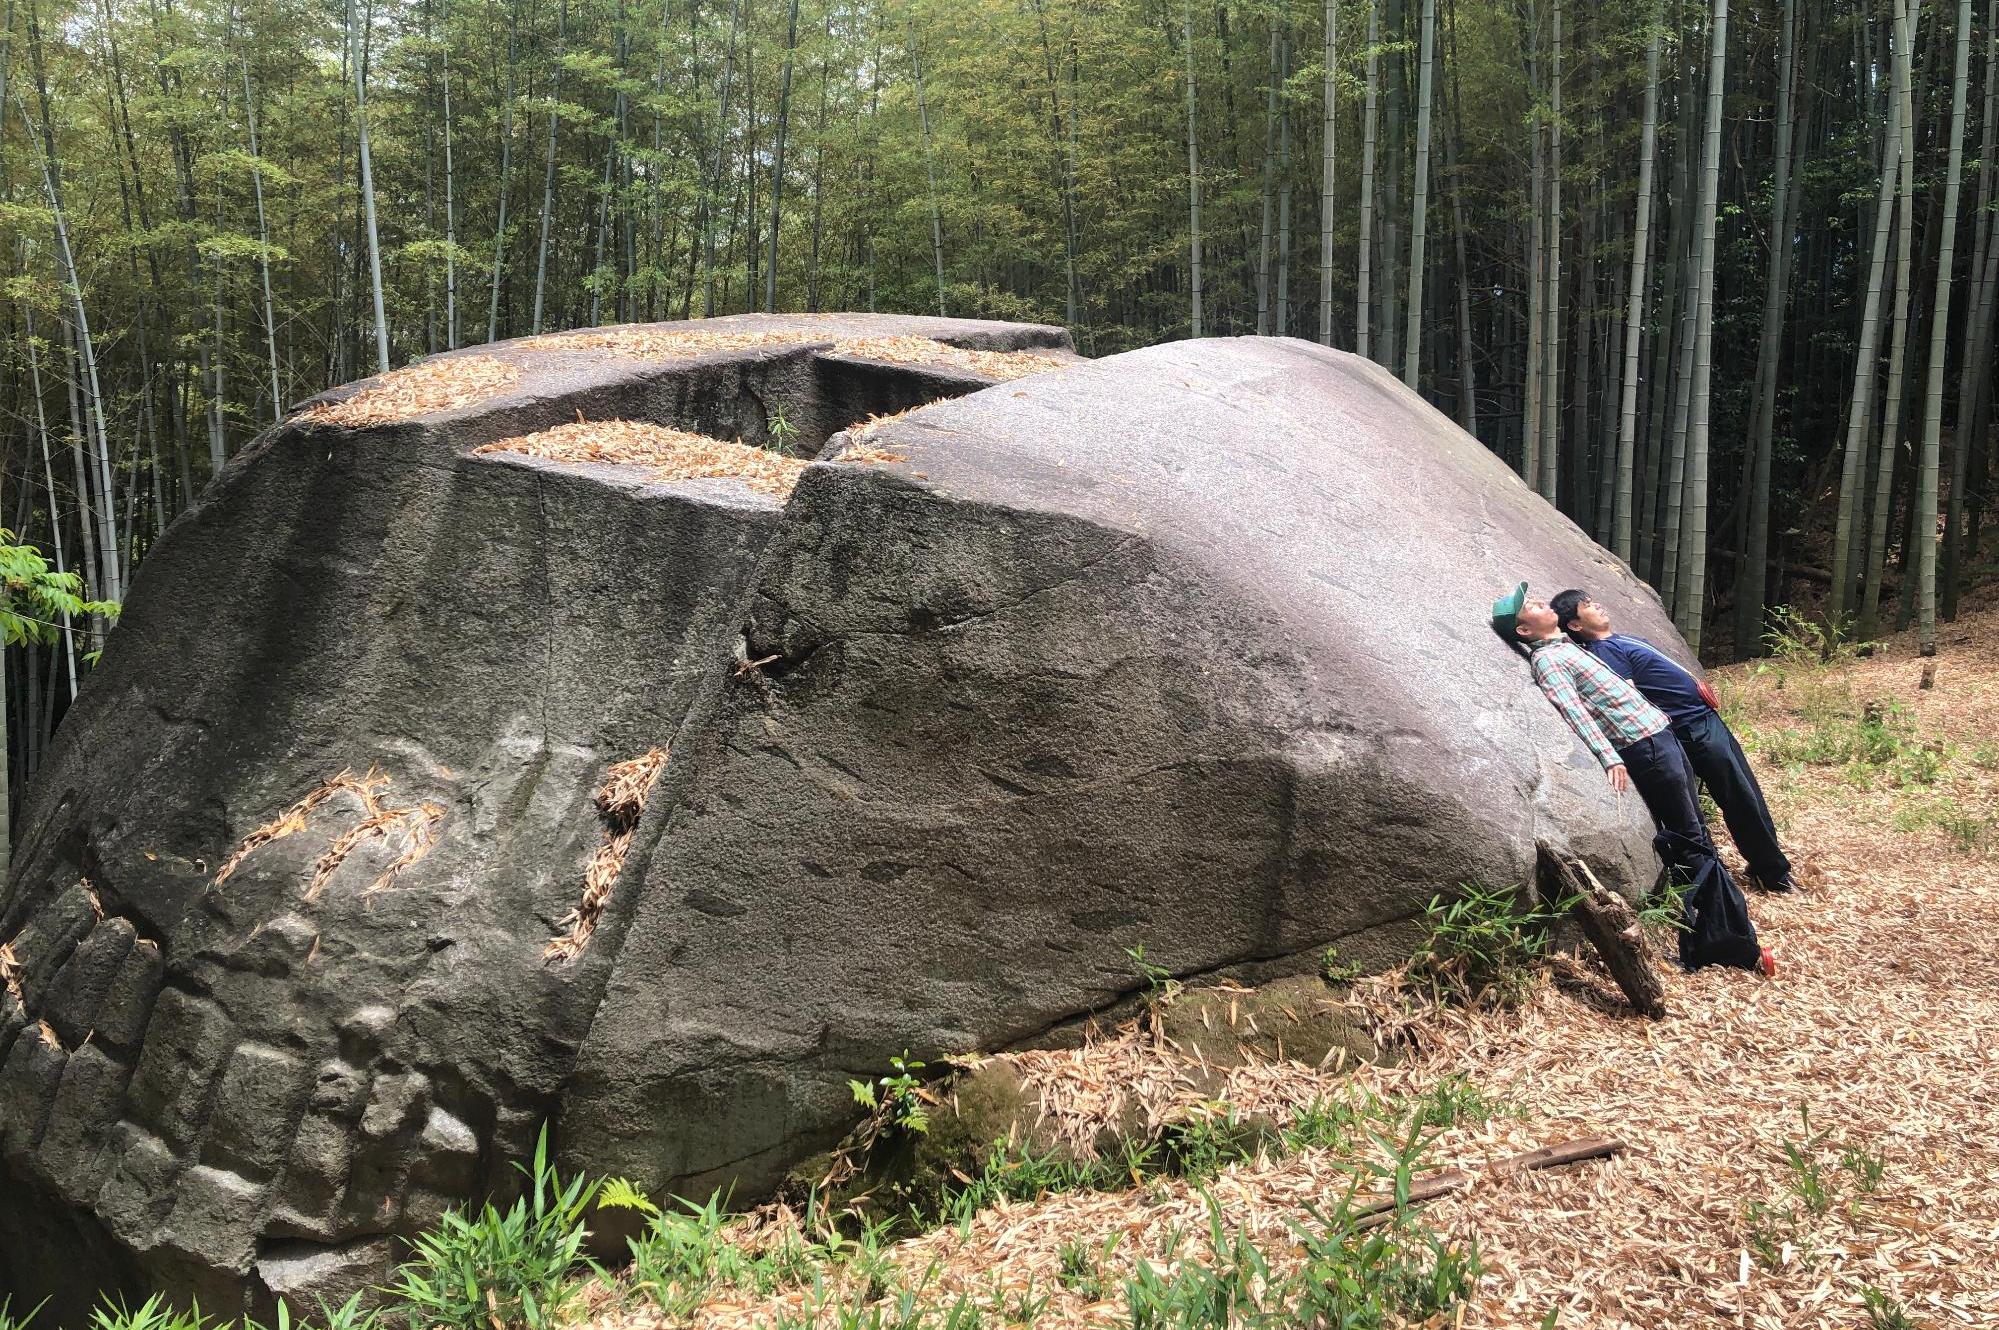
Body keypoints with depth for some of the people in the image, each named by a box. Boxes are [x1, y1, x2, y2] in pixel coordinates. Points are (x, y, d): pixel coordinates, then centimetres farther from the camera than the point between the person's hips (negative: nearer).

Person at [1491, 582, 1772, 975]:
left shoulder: (1567, 646, 17)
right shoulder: (1545, 660, -11)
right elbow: (1575, 711, -22)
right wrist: (1609, 757, -32)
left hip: (1661, 735, 9)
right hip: (1646, 747, -9)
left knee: (1690, 842, 10)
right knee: (1694, 843, -5)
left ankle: (1704, 944, 14)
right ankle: (1739, 945, 0)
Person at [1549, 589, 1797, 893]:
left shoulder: (1616, 641, 15)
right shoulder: (1603, 651, -15)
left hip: (1707, 719, 10)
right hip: (1696, 728, -10)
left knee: (1748, 795, 15)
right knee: (1743, 800, -2)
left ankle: (1765, 867, 25)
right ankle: (1773, 871, 12)